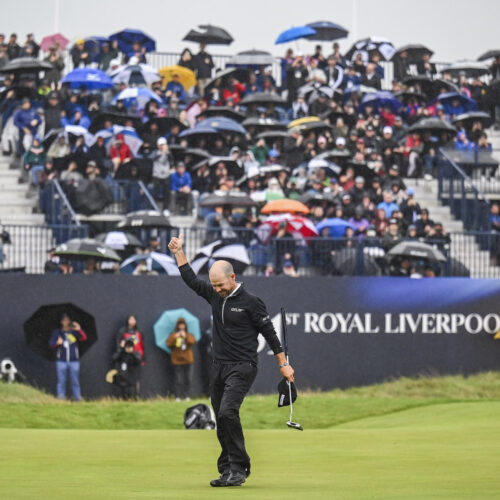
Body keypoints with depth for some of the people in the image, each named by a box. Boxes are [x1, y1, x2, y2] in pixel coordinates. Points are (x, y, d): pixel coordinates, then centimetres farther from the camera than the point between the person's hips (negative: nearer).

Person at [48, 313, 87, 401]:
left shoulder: (74, 332, 7)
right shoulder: (57, 332, 10)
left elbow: (84, 338, -7)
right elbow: (51, 343, 3)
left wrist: (79, 330, -24)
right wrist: (57, 343, -19)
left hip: (74, 360, 0)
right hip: (61, 360, 0)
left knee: (75, 380, 1)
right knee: (61, 380, -3)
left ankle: (77, 397, 5)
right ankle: (61, 398, -1)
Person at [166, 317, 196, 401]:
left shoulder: (189, 335, 13)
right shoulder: (173, 335, 9)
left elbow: (192, 341, -8)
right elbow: (168, 344, -6)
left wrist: (185, 336, -19)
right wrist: (175, 337, -18)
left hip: (187, 360, 2)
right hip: (177, 360, -2)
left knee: (187, 379, 1)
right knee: (178, 379, -8)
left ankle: (187, 396, 10)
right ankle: (177, 396, -6)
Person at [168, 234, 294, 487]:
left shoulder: (251, 302, -8)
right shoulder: (215, 295, 9)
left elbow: (269, 333, -4)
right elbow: (191, 280, 21)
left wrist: (283, 364, -3)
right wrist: (178, 252, 17)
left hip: (242, 368, -7)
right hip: (218, 367, 7)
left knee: (228, 412, -22)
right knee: (222, 420, 5)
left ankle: (239, 468, -17)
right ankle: (227, 471, 11)